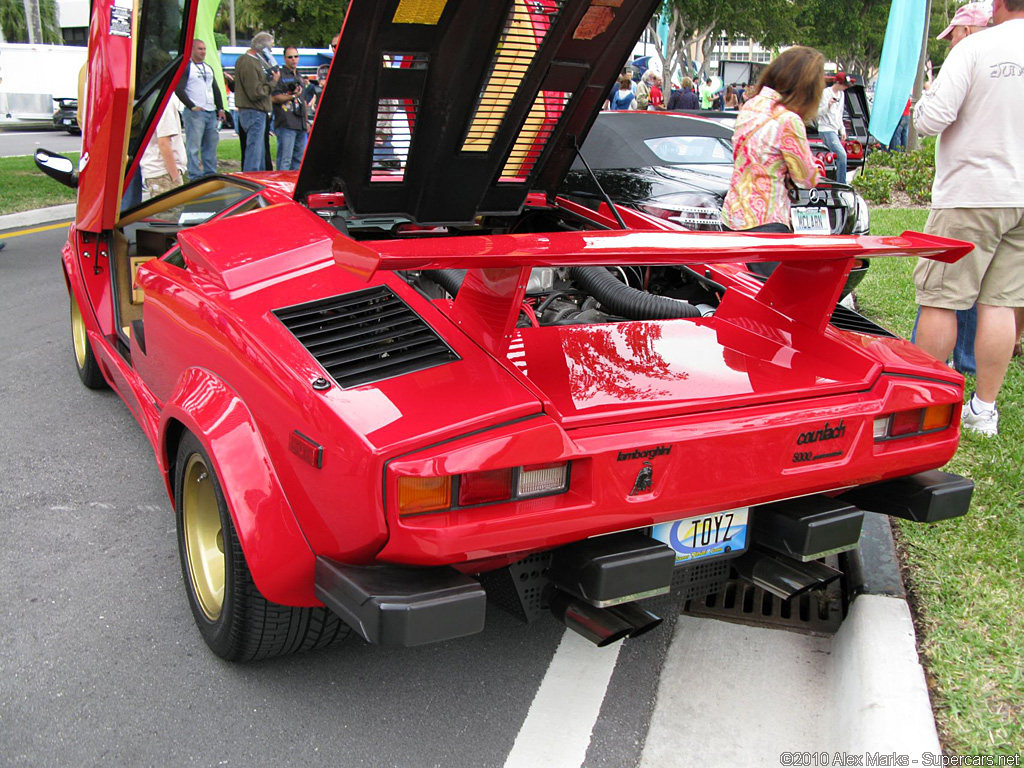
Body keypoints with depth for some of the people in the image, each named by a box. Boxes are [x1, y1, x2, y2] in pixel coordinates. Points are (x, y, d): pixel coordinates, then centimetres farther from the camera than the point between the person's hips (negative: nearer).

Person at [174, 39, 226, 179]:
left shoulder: (209, 68, 21)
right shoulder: (186, 67, -2)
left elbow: (216, 89, 25)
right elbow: (178, 89, -10)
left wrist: (220, 108, 15)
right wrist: (192, 106, -18)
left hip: (211, 113, 7)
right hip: (194, 113, -7)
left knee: (211, 146, 9)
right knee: (193, 147, -7)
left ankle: (210, 174, 16)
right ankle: (195, 177, -6)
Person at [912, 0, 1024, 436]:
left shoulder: (976, 48, -11)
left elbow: (931, 121, -16)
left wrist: (924, 101, 7)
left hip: (970, 193, -5)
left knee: (940, 301, 3)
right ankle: (985, 409, 14)